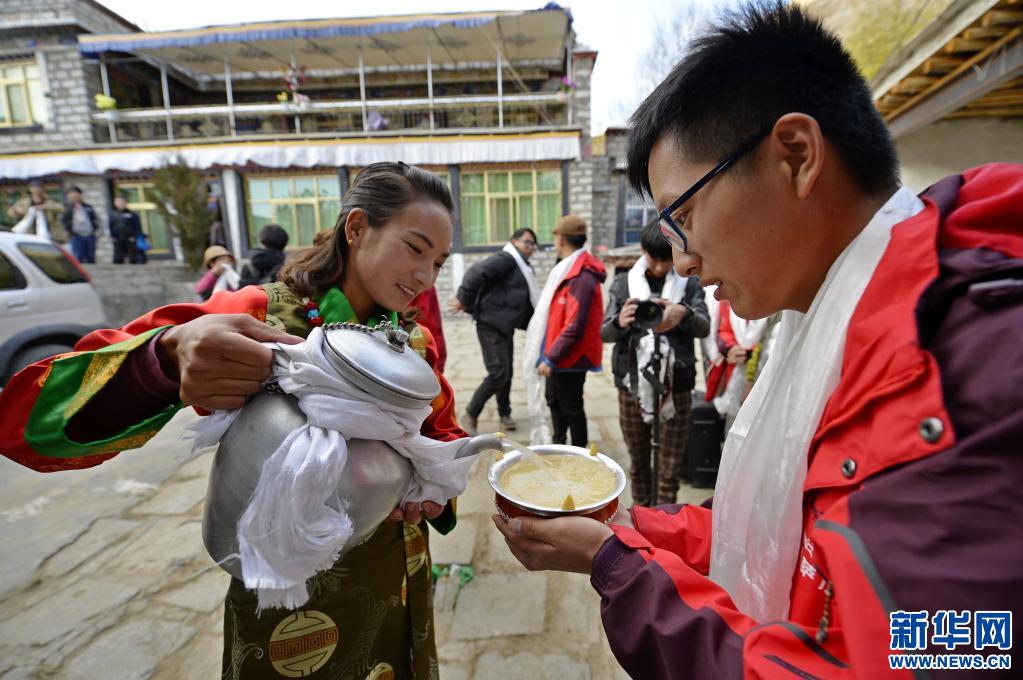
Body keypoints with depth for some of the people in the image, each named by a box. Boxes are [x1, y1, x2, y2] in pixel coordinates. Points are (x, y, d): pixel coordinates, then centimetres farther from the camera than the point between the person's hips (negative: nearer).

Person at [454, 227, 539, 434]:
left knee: (507, 373, 14)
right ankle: (470, 415, 2)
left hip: (505, 327, 9)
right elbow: (477, 272, -24)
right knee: (499, 373, -12)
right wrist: (463, 300, -21)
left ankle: (504, 414, 30)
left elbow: (527, 300, 20)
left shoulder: (524, 269, 18)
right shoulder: (506, 259, -11)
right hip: (491, 325, -9)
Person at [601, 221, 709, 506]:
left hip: (676, 383, -1)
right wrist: (619, 322, -26)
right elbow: (605, 333, -1)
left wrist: (684, 314, -29)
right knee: (638, 460, 14)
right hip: (632, 382, 1)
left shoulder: (689, 283, 3)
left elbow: (704, 327, -6)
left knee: (671, 465, 6)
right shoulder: (623, 283, 4)